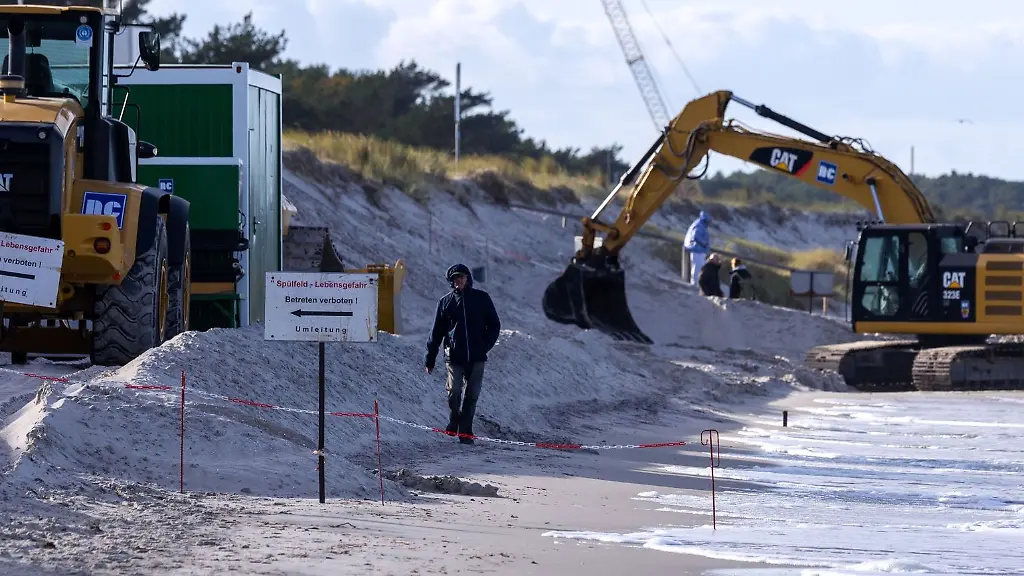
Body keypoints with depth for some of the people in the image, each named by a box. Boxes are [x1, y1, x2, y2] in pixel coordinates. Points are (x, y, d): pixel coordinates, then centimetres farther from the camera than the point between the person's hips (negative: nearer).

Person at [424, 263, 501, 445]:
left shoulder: (482, 299, 7)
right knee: (454, 392, -12)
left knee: (471, 395, 0)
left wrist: (486, 345, -3)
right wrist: (429, 358, 8)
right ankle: (453, 423, 10)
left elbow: (494, 325, 13)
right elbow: (436, 332, 10)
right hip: (454, 356, -1)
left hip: (476, 357, 1)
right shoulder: (445, 302, 7)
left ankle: (465, 432, 8)